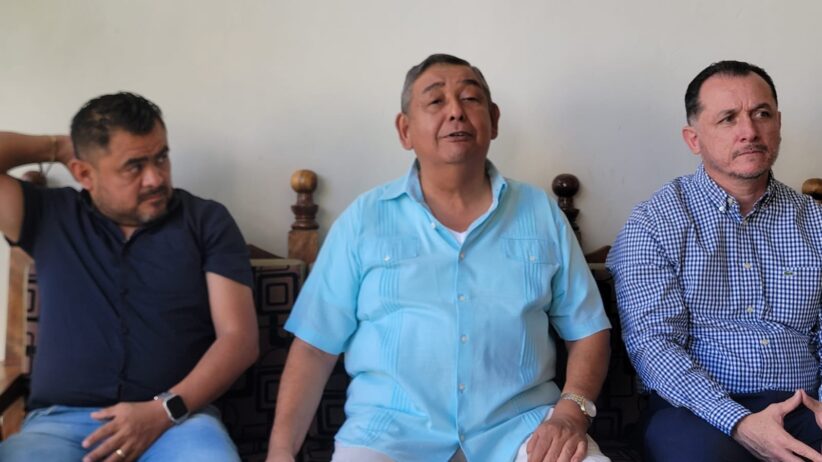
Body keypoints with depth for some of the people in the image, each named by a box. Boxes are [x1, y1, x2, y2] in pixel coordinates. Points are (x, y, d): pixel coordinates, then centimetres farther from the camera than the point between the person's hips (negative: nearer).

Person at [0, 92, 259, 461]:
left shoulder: (207, 221, 8)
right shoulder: (51, 217, 13)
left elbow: (239, 338, 1)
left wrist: (164, 411, -12)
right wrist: (57, 148, 11)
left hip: (178, 417, -1)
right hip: (61, 421, 2)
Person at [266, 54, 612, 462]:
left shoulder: (542, 213, 8)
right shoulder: (364, 219, 4)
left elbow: (587, 330, 10)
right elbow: (314, 347, 3)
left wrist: (571, 412, -8)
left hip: (520, 424, 2)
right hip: (391, 427, -1)